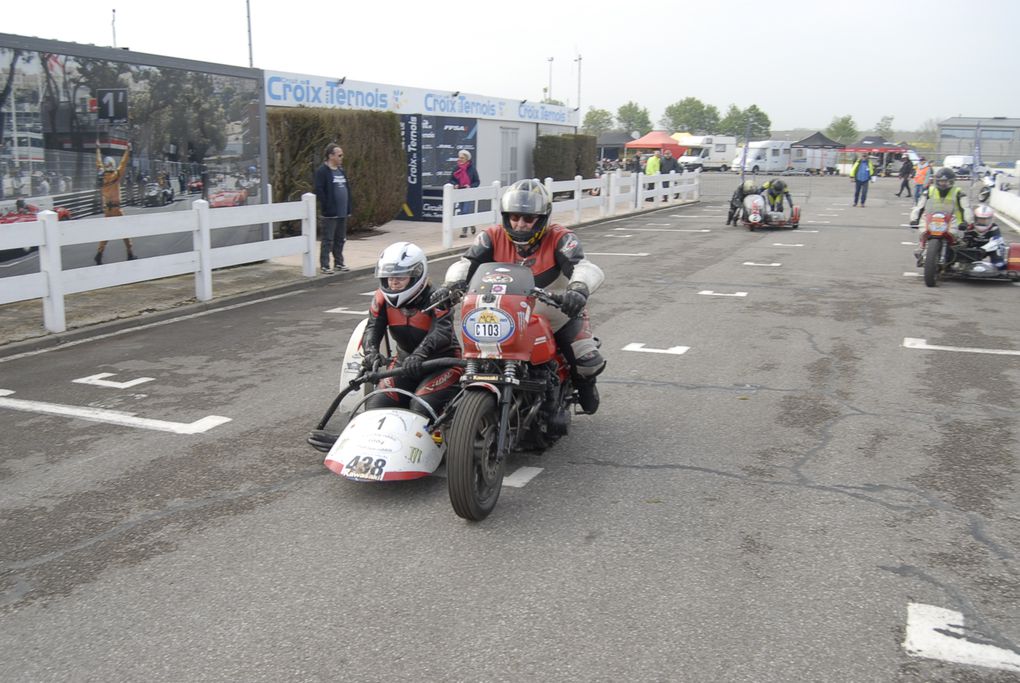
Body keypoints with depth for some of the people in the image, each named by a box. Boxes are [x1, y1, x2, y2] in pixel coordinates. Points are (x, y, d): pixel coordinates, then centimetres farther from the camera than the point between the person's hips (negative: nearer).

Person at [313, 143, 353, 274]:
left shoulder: (341, 170, 15)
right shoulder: (322, 171, -11)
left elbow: (347, 188, 19)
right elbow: (319, 190, -17)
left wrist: (349, 206, 10)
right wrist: (327, 206, -20)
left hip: (342, 213, 8)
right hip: (329, 214, -8)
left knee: (340, 240, 15)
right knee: (328, 240, -3)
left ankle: (339, 263, 25)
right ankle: (324, 266, 2)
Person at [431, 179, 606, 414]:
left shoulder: (559, 238, -17)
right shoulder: (493, 237, -8)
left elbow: (585, 268, -33)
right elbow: (466, 262, -19)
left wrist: (578, 289, -56)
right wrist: (452, 284, -42)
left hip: (559, 311, -2)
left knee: (588, 361, -13)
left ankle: (583, 383, 27)